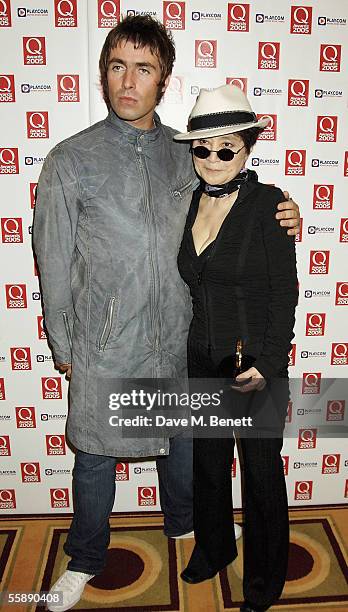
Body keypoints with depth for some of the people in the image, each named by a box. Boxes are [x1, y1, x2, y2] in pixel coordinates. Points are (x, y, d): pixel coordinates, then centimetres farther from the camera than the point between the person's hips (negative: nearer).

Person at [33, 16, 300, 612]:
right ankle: (85, 559, 40)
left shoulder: (184, 154, 3)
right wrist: (63, 347, 0)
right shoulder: (70, 160, -7)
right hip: (105, 346, -3)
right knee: (94, 457, 13)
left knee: (184, 442, 22)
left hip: (178, 339, 4)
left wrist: (278, 217, -5)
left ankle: (184, 521, 52)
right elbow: (54, 262, -4)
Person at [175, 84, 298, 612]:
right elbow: (193, 284, 9)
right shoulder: (190, 201, 3)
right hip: (203, 360, 6)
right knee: (208, 461, 21)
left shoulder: (267, 203, -13)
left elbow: (285, 291, -13)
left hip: (257, 365, -5)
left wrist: (267, 365, -17)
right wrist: (191, 346, 9)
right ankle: (214, 548, 48)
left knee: (262, 471, 13)